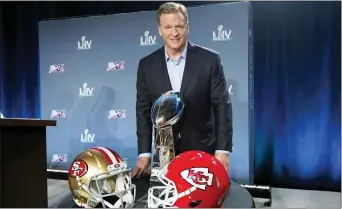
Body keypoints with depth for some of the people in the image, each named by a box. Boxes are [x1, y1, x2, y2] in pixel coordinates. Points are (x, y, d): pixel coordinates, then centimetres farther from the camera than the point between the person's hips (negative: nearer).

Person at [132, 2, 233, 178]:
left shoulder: (209, 59, -7)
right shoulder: (147, 65, -1)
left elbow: (222, 106, -6)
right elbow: (143, 110, 2)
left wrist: (222, 150, -11)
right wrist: (144, 153, -1)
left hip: (203, 150, -1)